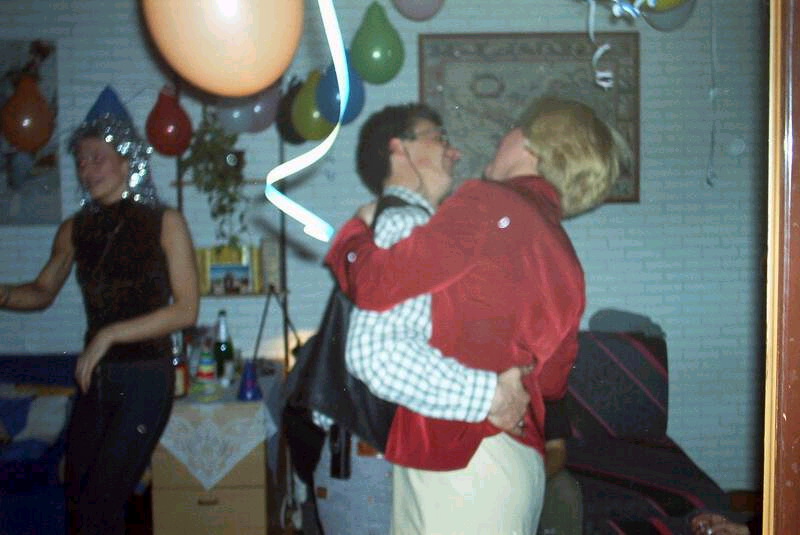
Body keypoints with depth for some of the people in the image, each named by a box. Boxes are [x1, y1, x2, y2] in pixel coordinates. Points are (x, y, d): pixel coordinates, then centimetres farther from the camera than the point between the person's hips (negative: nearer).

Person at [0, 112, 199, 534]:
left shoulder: (165, 223, -7)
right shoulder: (75, 230, 6)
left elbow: (186, 309, -11)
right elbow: (42, 292, 18)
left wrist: (111, 334, -17)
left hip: (145, 377, -5)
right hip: (94, 377, 5)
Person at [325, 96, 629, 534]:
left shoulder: (486, 205, -12)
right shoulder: (567, 267, 11)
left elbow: (380, 286, -18)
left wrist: (356, 230, 3)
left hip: (458, 463, -8)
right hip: (519, 461, 8)